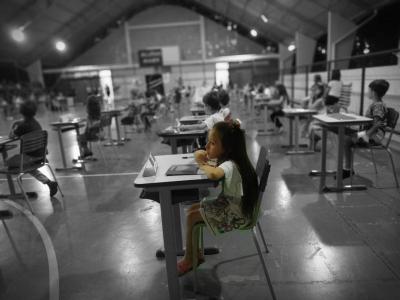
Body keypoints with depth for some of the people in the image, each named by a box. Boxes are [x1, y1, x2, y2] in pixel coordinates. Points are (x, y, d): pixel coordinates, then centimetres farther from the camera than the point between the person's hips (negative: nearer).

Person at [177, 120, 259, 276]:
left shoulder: (230, 165, -31)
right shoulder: (227, 159, -3)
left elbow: (213, 174, -54)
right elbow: (200, 153, 10)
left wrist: (203, 165, -31)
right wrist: (202, 156, -15)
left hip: (236, 214, -9)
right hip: (229, 204, 9)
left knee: (191, 217, -6)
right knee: (192, 209, 12)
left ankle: (188, 260, 15)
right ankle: (195, 253, 25)